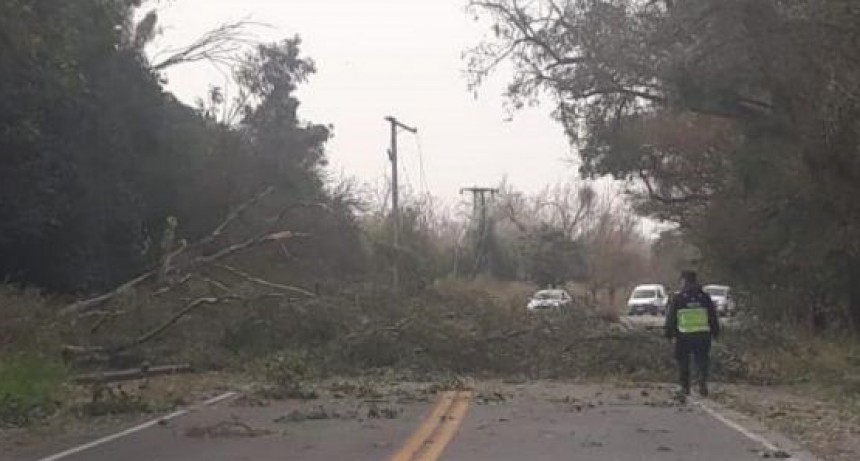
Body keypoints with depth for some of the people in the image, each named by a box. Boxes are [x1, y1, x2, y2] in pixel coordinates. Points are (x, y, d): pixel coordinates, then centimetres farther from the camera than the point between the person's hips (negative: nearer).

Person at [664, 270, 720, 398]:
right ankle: (703, 383, -11)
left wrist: (669, 333, 9)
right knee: (702, 361, 9)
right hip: (703, 335, 2)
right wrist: (715, 332, 17)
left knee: (683, 363, 11)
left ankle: (685, 388, 10)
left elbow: (670, 318, 0)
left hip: (683, 336, -1)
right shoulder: (705, 297, 3)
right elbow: (713, 317, 9)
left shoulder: (677, 298, -4)